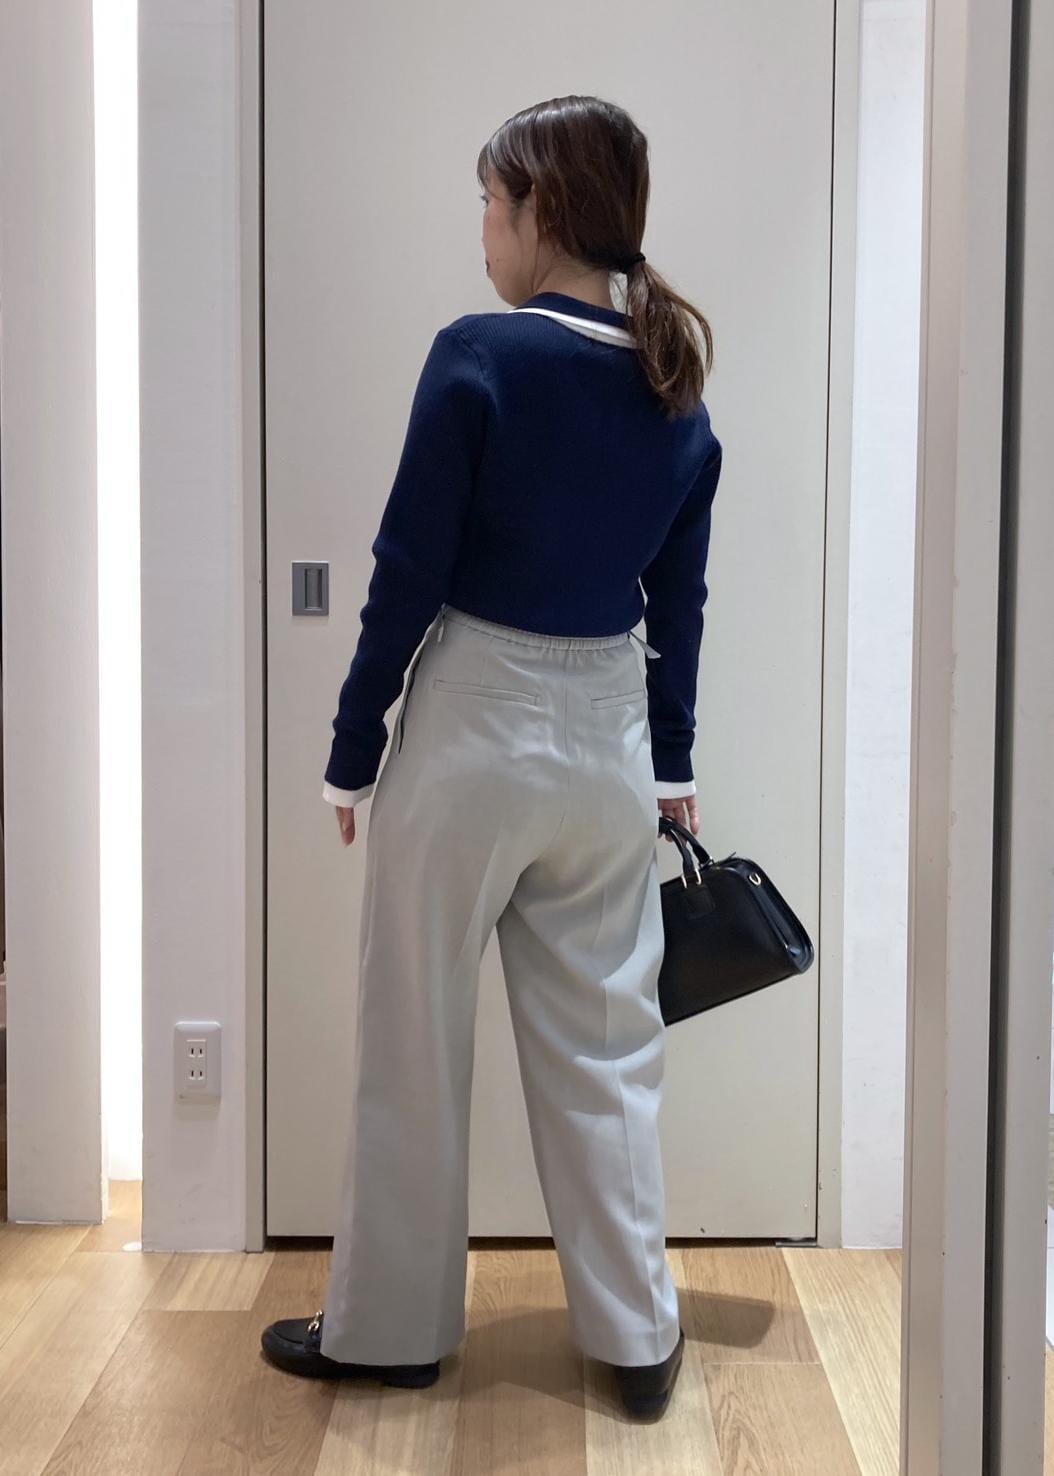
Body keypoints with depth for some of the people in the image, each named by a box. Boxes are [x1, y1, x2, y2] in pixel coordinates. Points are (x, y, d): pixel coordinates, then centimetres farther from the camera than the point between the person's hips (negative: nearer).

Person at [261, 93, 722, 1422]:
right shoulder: (679, 390, 3)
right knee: (607, 1048, 14)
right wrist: (673, 765, 18)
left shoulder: (480, 356, -14)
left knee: (414, 1047, 10)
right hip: (609, 742, 5)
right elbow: (678, 602, 9)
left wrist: (351, 755, -4)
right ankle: (636, 1336, 24)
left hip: (470, 736, -5)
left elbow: (409, 575, -13)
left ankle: (388, 1326, 25)